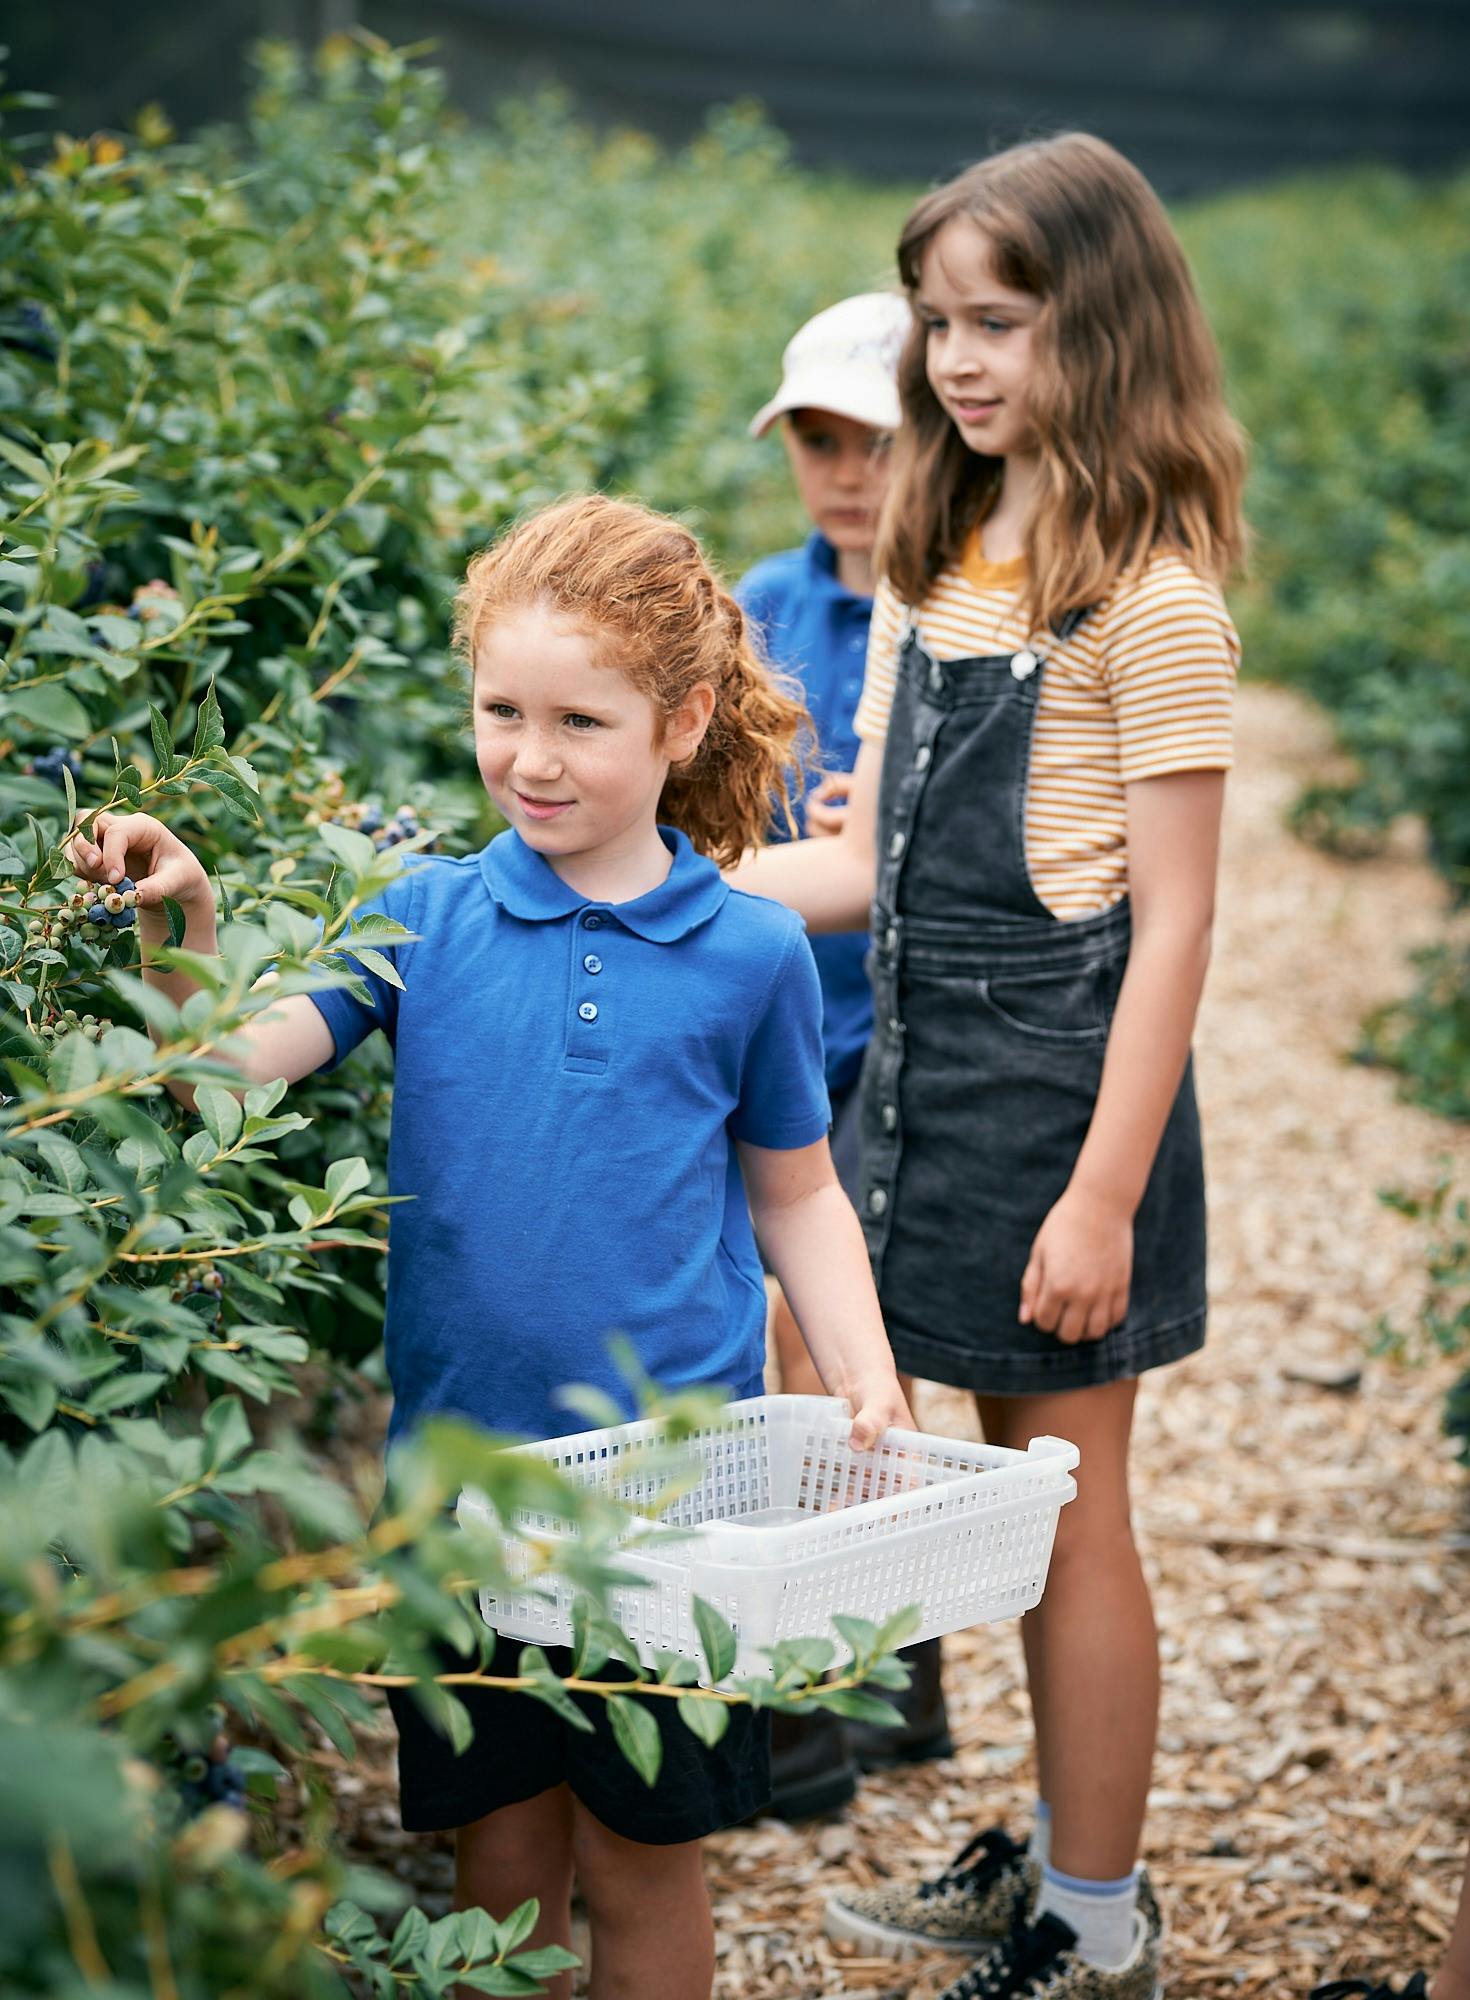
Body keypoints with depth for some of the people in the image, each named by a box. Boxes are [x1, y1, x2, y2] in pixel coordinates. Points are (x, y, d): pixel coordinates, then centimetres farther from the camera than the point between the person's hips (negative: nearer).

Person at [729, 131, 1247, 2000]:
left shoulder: (1149, 597, -13)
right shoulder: (932, 566, 9)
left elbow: (1171, 926, -15)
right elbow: (869, 866, 11)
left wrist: (1104, 1193, -18)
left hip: (1063, 1079, -7)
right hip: (930, 1069, 7)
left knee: (1067, 1509, 3)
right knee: (1008, 1485, 17)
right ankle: (1055, 1848, 32)